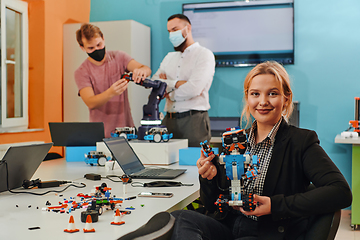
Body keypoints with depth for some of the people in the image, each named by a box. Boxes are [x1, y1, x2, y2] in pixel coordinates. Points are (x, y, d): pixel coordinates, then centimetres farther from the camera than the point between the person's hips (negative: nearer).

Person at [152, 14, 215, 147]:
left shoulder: (204, 55, -1)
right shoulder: (169, 57, 19)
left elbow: (193, 89, -14)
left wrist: (169, 92, 1)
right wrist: (175, 84, -10)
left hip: (193, 120, -5)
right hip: (169, 120, 5)